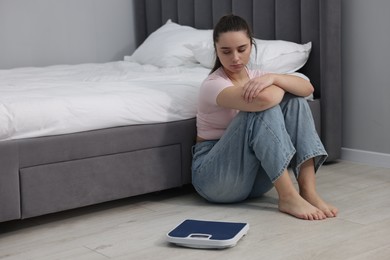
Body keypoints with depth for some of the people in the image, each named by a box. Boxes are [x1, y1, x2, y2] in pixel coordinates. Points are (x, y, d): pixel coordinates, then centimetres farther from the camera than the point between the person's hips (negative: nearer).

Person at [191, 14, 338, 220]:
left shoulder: (255, 76, 6)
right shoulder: (213, 85, -17)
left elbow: (307, 88, -9)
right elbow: (263, 99, -36)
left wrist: (273, 78, -26)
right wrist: (282, 85, -14)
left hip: (254, 178, 7)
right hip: (215, 177, -7)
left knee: (295, 101, -10)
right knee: (263, 107, -27)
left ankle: (308, 191, -23)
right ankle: (288, 197, -30)